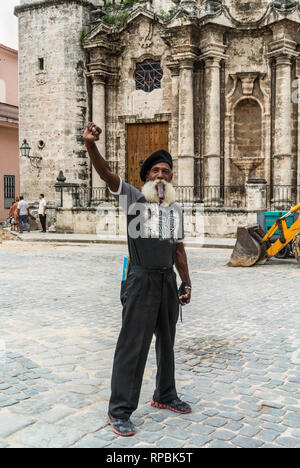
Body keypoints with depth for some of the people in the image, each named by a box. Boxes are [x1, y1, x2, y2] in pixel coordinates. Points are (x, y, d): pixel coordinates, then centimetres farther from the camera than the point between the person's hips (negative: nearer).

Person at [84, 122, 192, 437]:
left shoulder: (176, 209, 13)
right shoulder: (132, 197, -3)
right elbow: (106, 173, -19)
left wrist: (186, 283, 15)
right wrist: (91, 145, -36)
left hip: (168, 279, 6)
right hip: (141, 280, -6)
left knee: (166, 341, 17)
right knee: (133, 344, -4)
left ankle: (164, 396, 35)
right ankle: (119, 411, 7)